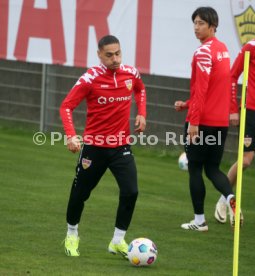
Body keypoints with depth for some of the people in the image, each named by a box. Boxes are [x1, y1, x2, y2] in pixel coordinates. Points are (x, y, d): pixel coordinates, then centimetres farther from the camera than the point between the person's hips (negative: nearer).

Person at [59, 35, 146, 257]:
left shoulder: (131, 73, -3)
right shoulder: (90, 79, -15)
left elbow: (140, 89, 21)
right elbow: (66, 106, -14)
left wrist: (141, 113, 6)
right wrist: (71, 135, -28)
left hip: (121, 146, 2)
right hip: (94, 146, -2)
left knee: (130, 192, -13)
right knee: (80, 193, 10)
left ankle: (118, 241, 3)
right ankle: (72, 236, 35)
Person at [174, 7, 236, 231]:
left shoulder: (204, 52, -15)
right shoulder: (223, 49, 12)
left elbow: (201, 89, -21)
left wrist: (194, 121, -20)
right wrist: (188, 105, 20)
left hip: (202, 122, -8)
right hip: (221, 122, 8)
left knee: (195, 169, 5)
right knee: (213, 169, 13)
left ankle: (199, 220, 9)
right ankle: (231, 198, -14)